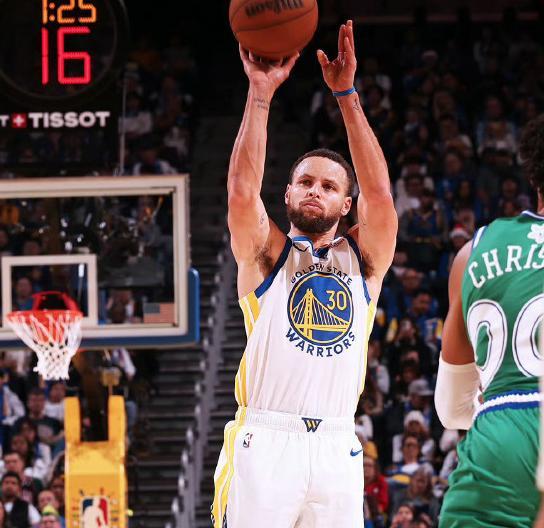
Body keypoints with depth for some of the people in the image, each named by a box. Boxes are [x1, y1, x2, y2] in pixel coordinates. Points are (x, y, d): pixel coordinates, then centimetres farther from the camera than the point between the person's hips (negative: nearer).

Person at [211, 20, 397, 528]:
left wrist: (346, 94, -7)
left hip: (336, 448, 2)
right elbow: (242, 191, -7)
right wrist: (261, 92, -11)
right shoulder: (266, 253, 10)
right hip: (264, 442, -2)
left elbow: (379, 192, -1)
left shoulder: (363, 258, 14)